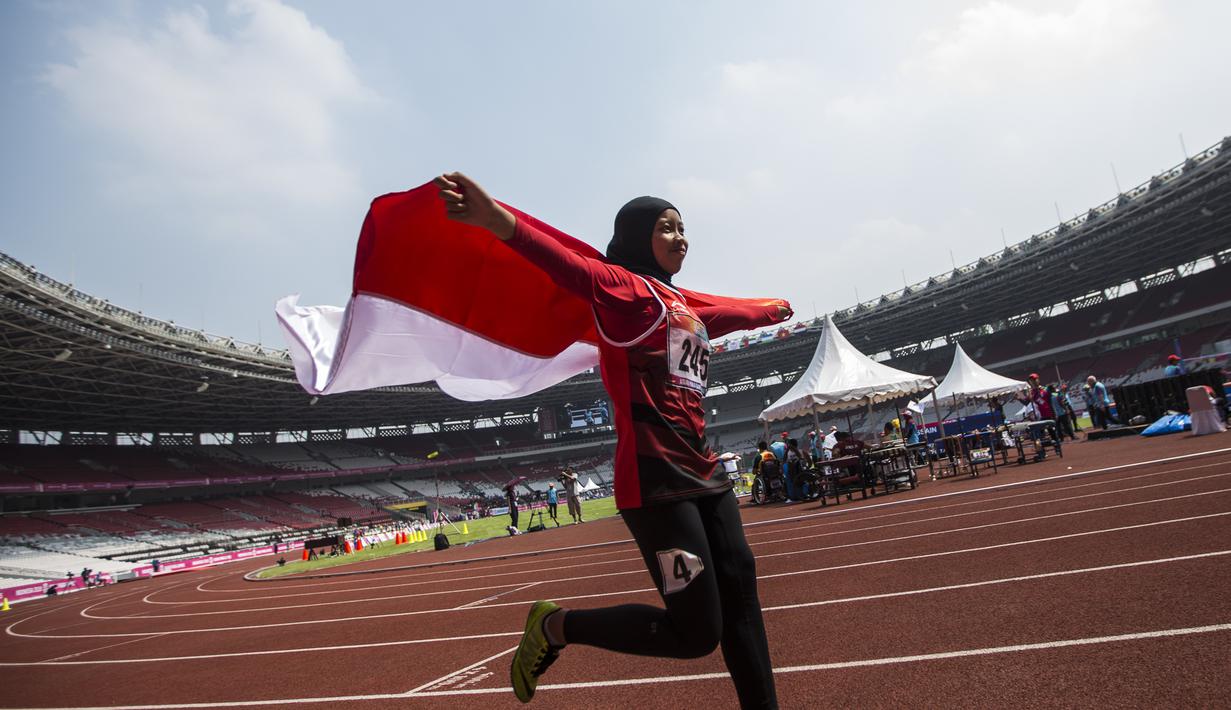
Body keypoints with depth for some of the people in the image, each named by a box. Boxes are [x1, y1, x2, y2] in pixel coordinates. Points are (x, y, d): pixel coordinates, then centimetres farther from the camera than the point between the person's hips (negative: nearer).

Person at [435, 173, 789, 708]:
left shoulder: (683, 305, 20)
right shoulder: (624, 286, -6)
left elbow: (730, 312, 41)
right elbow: (570, 266, -26)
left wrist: (770, 310, 62)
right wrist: (499, 219, -46)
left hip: (702, 473, 9)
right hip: (656, 478, -9)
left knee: (739, 593, 11)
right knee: (695, 634, -4)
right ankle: (555, 626, 12)